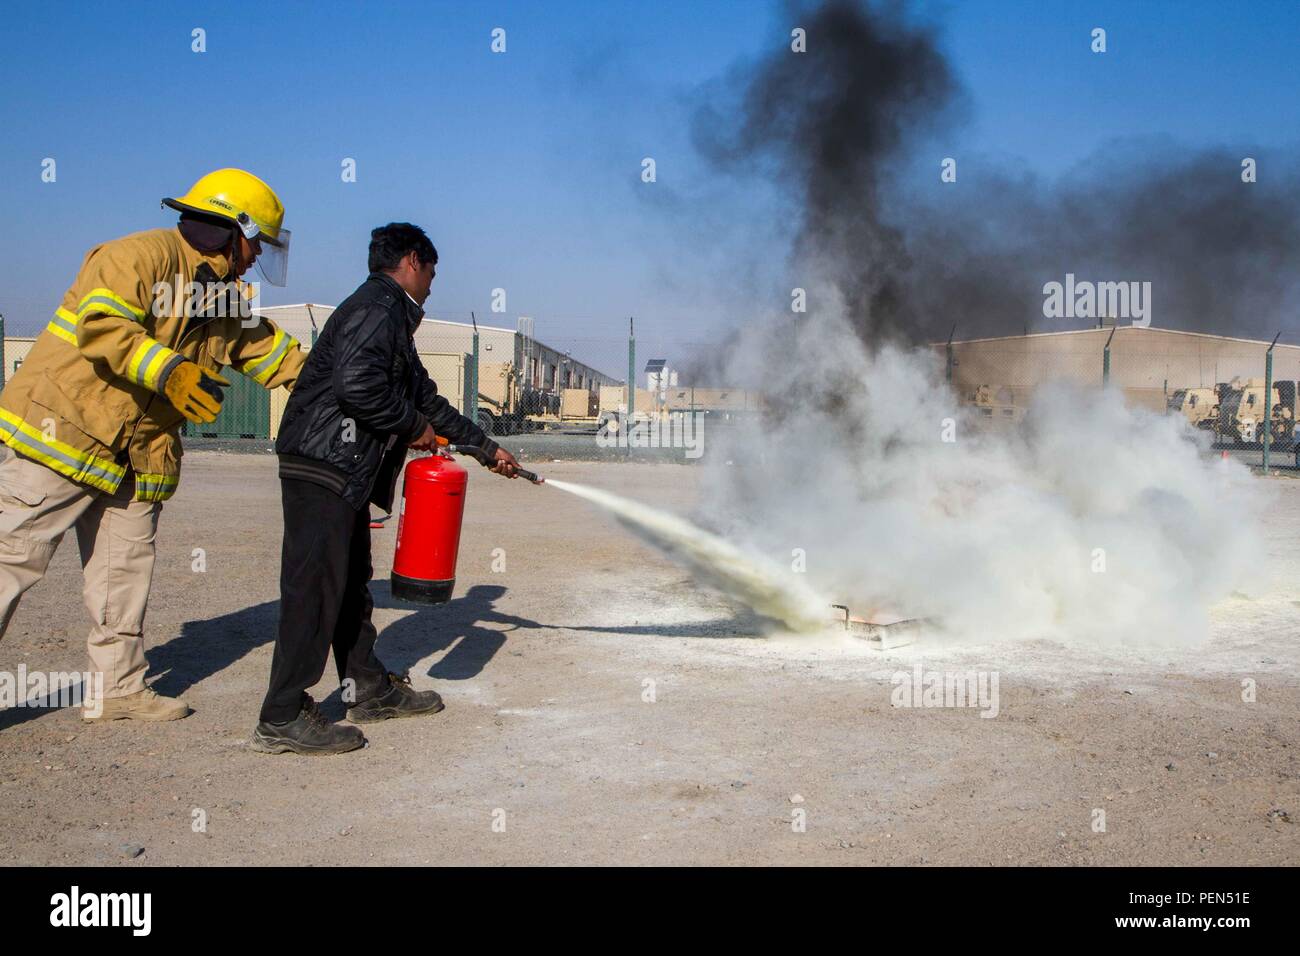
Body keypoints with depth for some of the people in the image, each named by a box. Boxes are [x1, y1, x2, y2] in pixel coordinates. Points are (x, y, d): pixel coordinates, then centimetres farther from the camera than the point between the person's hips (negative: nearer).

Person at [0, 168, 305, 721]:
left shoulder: (230, 297, 16)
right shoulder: (145, 256, -12)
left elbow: (271, 353, 21)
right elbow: (100, 324, -25)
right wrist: (169, 370, -32)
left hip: (138, 452, 9)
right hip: (66, 426, -8)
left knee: (125, 568, 10)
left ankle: (119, 689, 19)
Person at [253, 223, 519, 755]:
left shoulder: (393, 318, 24)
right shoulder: (378, 306, -9)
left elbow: (427, 400, 31)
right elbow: (355, 383, -25)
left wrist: (488, 449, 33)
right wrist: (413, 426, -11)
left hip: (348, 472, 11)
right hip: (323, 465, -11)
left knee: (352, 584, 17)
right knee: (316, 587, -9)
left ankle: (369, 689, 29)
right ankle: (282, 719, -4)